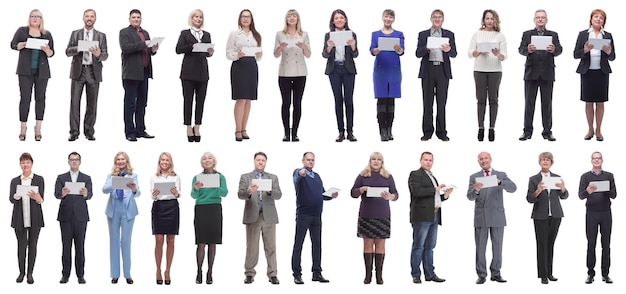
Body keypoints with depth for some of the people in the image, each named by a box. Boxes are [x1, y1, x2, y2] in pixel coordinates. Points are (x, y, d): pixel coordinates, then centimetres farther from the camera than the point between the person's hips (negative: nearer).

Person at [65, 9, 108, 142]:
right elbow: (67, 52, 5)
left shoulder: (101, 36, 10)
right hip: (78, 71, 0)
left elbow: (105, 55, 4)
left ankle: (89, 132, 9)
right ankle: (74, 132, -5)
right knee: (74, 101, -7)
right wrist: (78, 48, -15)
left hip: (93, 72, 0)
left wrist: (98, 54, -19)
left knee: (92, 103, 2)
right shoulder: (75, 34, 11)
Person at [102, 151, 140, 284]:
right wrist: (114, 185, -29)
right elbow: (104, 189, -8)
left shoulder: (132, 175, 4)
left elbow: (138, 193, -6)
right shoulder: (111, 176, 7)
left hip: (127, 210, -1)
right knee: (114, 241, 4)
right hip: (113, 210, 1)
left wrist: (134, 189, -30)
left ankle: (127, 274, 6)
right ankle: (115, 274, 9)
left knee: (126, 241, 1)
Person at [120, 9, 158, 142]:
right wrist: (143, 44, -20)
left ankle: (140, 130, 16)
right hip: (131, 73, -7)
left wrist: (153, 50, 0)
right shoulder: (124, 32, -2)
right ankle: (129, 132, -1)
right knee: (130, 104, -3)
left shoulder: (145, 33, 19)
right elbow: (125, 47, -17)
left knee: (142, 103, 10)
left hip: (144, 73, 7)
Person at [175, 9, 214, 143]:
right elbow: (178, 49, -6)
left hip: (202, 72, 3)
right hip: (189, 71, -3)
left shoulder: (206, 35, 15)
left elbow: (208, 52, 13)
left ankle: (197, 127, 8)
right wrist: (191, 46, -19)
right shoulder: (185, 33, 5)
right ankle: (189, 128, 3)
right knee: (188, 100, -1)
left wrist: (210, 52, -10)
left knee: (200, 100, 2)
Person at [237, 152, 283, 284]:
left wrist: (269, 191, -19)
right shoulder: (245, 177, 9)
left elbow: (278, 195, 1)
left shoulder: (273, 178, 13)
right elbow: (240, 195, -3)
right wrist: (249, 191, -25)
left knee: (271, 247, 0)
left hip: (269, 216, 1)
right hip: (252, 216, -1)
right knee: (251, 247, 0)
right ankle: (249, 274, 7)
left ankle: (272, 274, 3)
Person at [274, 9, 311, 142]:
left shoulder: (304, 35, 6)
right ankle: (286, 133, 5)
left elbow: (308, 55, 4)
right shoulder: (280, 34, 5)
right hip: (284, 73, 0)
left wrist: (304, 46, -16)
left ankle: (294, 132, 5)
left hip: (300, 73, 1)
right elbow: (276, 55, 5)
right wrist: (280, 47, -16)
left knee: (297, 103, 1)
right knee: (286, 103, 0)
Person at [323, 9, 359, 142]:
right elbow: (324, 55, -1)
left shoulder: (351, 35, 4)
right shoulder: (328, 35, 5)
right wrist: (329, 47, -22)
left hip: (348, 70, -1)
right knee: (338, 100, 2)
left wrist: (353, 46, -22)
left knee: (348, 100, -2)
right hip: (334, 70, 1)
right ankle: (341, 132, 5)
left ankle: (350, 132, 1)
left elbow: (355, 55, -1)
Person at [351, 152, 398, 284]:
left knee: (380, 243, 2)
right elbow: (353, 193, 7)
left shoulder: (388, 176, 7)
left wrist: (390, 196, -18)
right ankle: (368, 274, 3)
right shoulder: (363, 176, 6)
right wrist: (361, 190, -14)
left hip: (383, 215, 0)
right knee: (368, 243, 0)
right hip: (366, 215, 0)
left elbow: (396, 194, 4)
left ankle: (379, 275, 4)